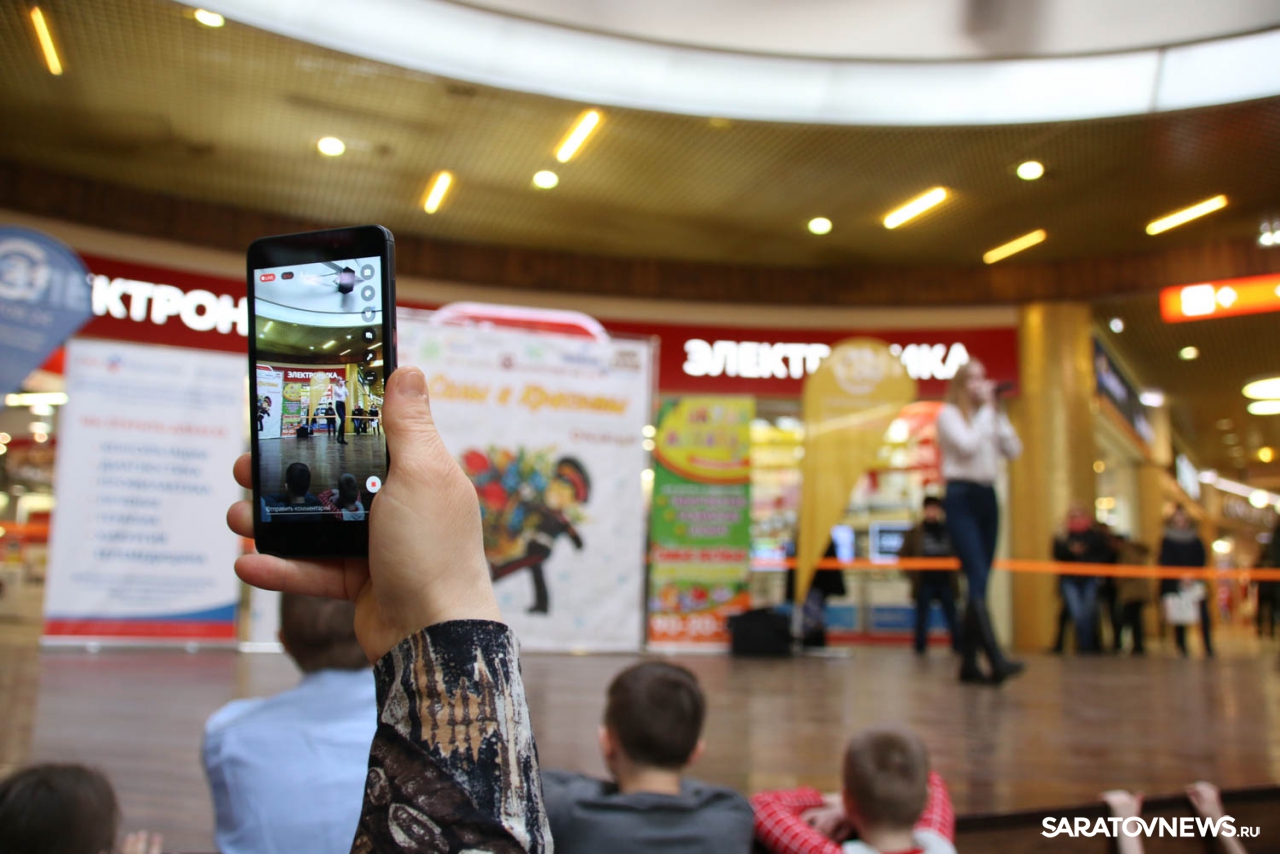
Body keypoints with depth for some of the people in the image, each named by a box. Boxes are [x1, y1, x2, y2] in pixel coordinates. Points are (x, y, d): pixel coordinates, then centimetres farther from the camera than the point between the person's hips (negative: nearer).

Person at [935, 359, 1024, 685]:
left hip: (987, 498, 7)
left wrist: (998, 413, 1)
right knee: (977, 579, -16)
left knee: (980, 581, 5)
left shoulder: (988, 416, 17)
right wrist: (986, 410, -8)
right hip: (961, 497, -7)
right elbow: (968, 445, -18)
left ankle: (969, 663, 10)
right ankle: (996, 660, -24)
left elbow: (1014, 450, 5)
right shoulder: (949, 414, -1)